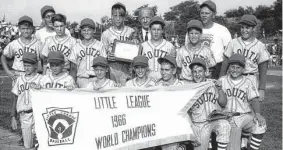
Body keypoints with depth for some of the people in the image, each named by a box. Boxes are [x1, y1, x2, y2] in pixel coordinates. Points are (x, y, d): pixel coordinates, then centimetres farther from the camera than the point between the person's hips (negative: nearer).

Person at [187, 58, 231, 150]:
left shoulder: (213, 84, 2)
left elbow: (223, 103, 2)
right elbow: (187, 112, 2)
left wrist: (220, 90, -13)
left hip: (216, 119, 0)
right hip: (199, 124, 0)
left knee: (224, 125, -31)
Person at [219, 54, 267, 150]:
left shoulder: (248, 82, 7)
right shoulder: (221, 81, 8)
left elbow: (254, 100, -1)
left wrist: (257, 114, -19)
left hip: (245, 116, 1)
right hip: (228, 118, -1)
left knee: (260, 126, -28)